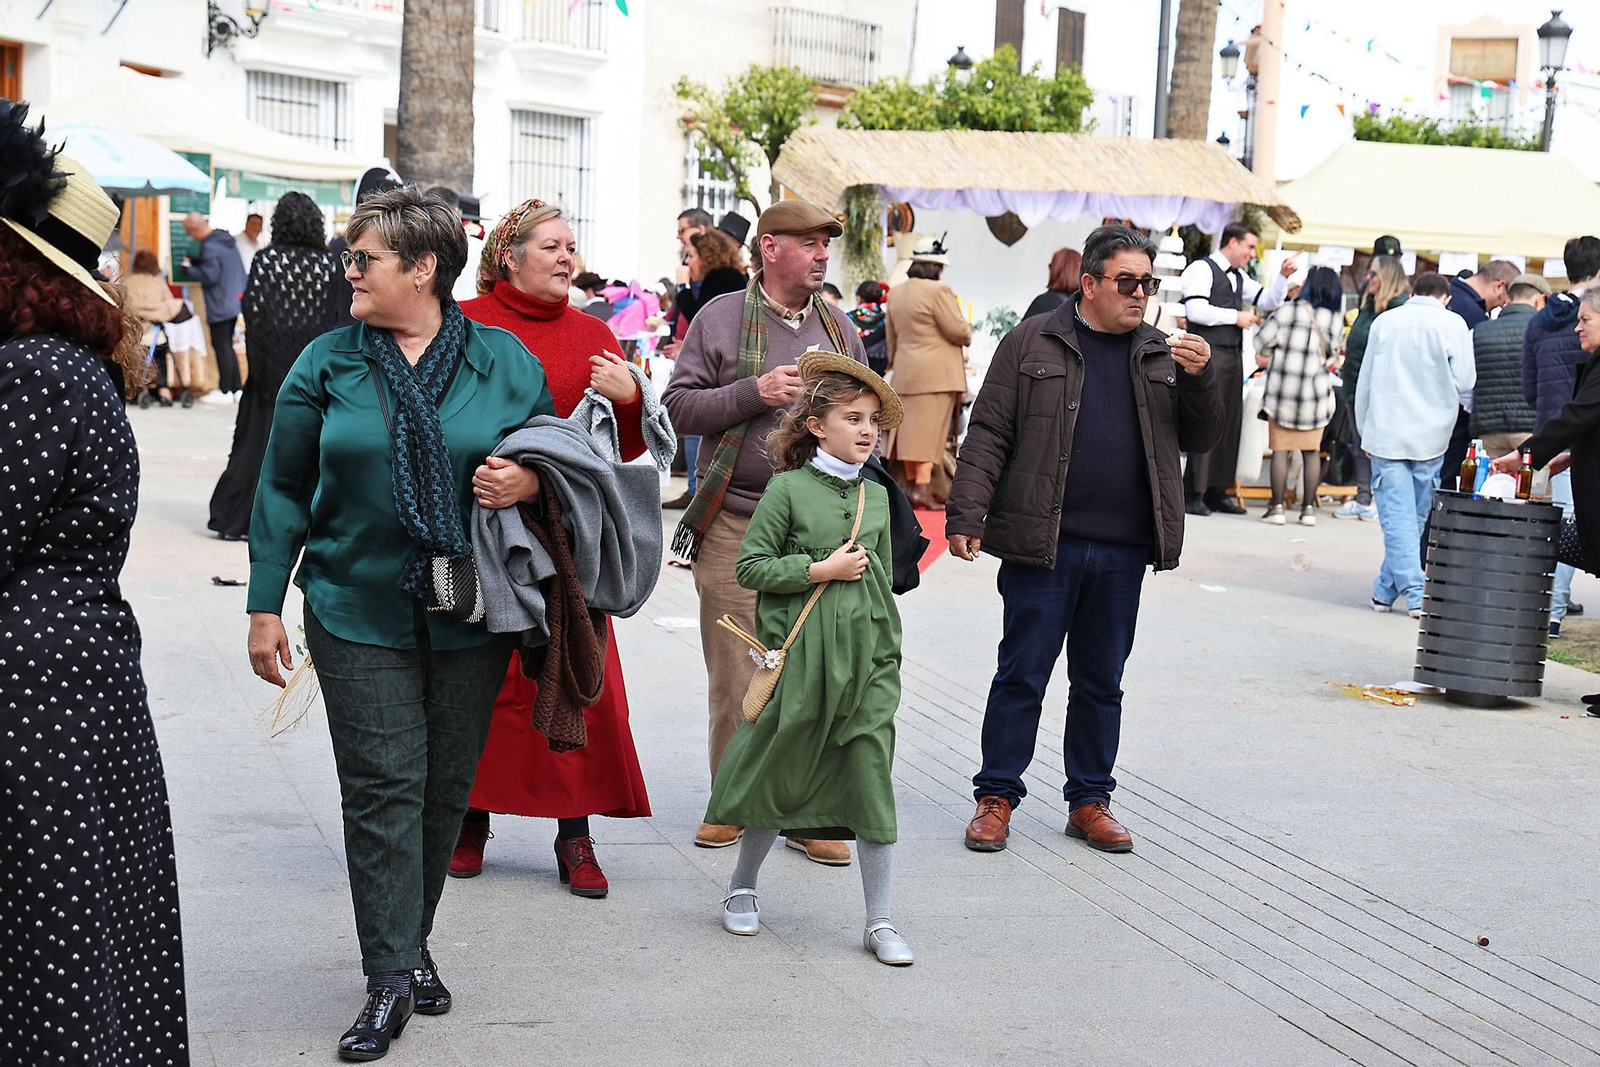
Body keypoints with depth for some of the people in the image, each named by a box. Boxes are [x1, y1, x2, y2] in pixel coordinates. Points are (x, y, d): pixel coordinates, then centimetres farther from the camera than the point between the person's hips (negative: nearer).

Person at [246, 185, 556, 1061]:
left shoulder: (505, 362, 3)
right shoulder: (326, 365, 3)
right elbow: (284, 489, 5)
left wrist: (529, 481, -12)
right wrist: (266, 604, 0)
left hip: (471, 618, 1)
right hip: (358, 614, -1)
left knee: (445, 787, 9)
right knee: (383, 785, -6)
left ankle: (411, 941, 27)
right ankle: (391, 979, -3)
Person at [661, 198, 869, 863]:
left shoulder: (841, 329, 15)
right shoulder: (721, 318, 4)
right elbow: (678, 406, -1)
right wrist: (755, 392, -12)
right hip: (736, 526, -3)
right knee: (735, 680, 1)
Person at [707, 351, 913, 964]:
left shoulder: (876, 497, 11)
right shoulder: (788, 488, -5)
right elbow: (749, 568, -7)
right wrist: (822, 570, -13)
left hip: (866, 656, 4)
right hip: (800, 654, -4)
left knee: (872, 781, 0)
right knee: (778, 770, 7)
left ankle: (880, 922, 6)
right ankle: (741, 890, 29)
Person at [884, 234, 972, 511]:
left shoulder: (897, 293, 11)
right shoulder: (938, 291, -14)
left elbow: (891, 333, 20)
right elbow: (957, 330, -13)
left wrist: (895, 361, 31)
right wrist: (968, 335, 9)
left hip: (905, 371, 8)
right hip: (936, 372, -8)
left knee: (910, 426, 12)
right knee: (930, 428, -7)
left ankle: (911, 483, 18)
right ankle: (923, 488, -11)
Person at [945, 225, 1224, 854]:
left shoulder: (1162, 355, 12)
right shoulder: (1033, 343, 1)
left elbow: (1200, 440, 13)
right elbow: (988, 434, -1)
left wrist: (1202, 378, -5)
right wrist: (967, 514, -9)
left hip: (1123, 552, 4)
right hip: (1042, 545, -4)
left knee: (1101, 682, 12)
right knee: (1022, 675, 2)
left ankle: (1089, 801, 22)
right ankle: (996, 797, 13)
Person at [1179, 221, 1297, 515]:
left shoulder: (1239, 277, 19)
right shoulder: (1202, 269, -7)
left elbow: (1267, 301, 25)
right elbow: (1196, 311, -18)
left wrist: (1283, 276, 9)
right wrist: (1235, 317, -11)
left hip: (1233, 355, 9)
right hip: (1209, 353, -9)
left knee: (1230, 423, 8)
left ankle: (1216, 492, 14)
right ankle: (1192, 495, -8)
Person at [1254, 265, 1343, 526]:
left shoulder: (1288, 311, -11)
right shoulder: (1334, 320, 1)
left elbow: (1263, 341, -6)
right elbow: (1330, 353, 13)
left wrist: (1266, 357, 18)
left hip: (1283, 389, -3)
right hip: (1316, 392, 3)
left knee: (1280, 449, 2)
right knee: (1311, 450, 9)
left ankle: (1277, 507, 0)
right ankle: (1308, 508, 8)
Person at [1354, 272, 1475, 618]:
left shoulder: (1385, 321, 5)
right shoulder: (1453, 325, -2)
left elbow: (1365, 383, 8)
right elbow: (1465, 382, -4)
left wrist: (1365, 431, 17)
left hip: (1386, 433, 0)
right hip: (1431, 435, 0)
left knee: (1397, 515, -1)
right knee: (1417, 517, 12)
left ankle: (1415, 594, -9)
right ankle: (1387, 587, 15)